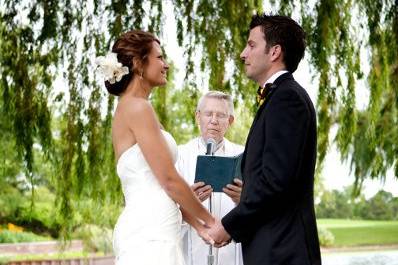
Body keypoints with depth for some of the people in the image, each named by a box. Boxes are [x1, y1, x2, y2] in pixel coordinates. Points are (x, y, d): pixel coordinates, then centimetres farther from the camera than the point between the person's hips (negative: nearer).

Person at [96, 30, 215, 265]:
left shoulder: (129, 108, 18)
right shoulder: (138, 107, -9)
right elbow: (169, 180, -12)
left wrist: (197, 224, 16)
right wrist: (209, 219, 1)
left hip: (151, 233, 9)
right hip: (150, 236, -9)